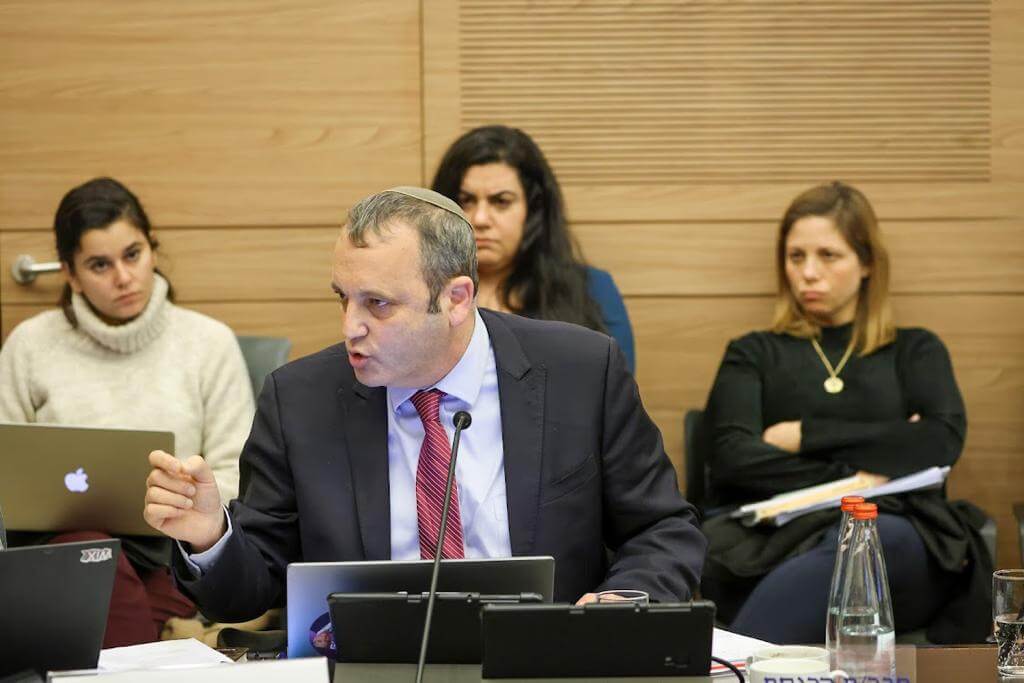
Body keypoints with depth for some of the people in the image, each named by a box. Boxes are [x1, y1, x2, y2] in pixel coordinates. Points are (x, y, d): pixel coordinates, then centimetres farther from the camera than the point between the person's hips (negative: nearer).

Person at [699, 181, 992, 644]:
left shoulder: (914, 352, 27)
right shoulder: (754, 356, 26)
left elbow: (944, 441, 4)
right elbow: (733, 458, 5)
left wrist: (808, 435, 3)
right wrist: (847, 477, -5)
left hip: (903, 538, 0)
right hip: (783, 538, 0)